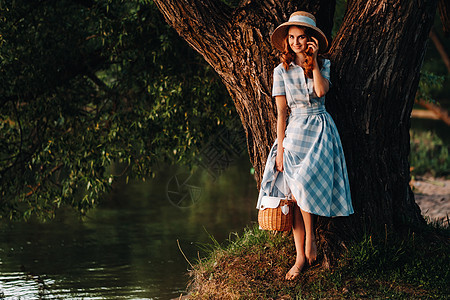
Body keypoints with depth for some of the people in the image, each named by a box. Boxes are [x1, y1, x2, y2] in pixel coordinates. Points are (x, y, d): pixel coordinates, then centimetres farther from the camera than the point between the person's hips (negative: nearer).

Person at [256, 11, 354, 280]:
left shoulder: (324, 65, 6)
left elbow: (321, 91, -15)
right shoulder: (282, 71, 6)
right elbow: (281, 112, 3)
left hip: (320, 129, -2)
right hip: (294, 131, 2)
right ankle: (301, 257, -3)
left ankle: (311, 239, -4)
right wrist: (280, 148, -3)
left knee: (302, 186, -21)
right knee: (293, 194, -6)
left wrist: (313, 60, -10)